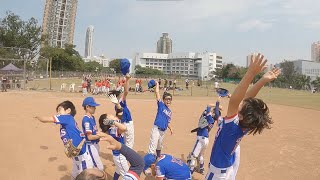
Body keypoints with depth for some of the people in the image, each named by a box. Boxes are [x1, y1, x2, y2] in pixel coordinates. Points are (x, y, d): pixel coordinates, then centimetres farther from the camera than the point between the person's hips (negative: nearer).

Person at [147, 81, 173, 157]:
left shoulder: (170, 112, 13)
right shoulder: (161, 105, -4)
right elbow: (157, 93, -11)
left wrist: (170, 128, 5)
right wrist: (157, 84, -8)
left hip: (163, 131, 7)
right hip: (156, 129, -7)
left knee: (159, 147, 25)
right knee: (152, 148, -11)